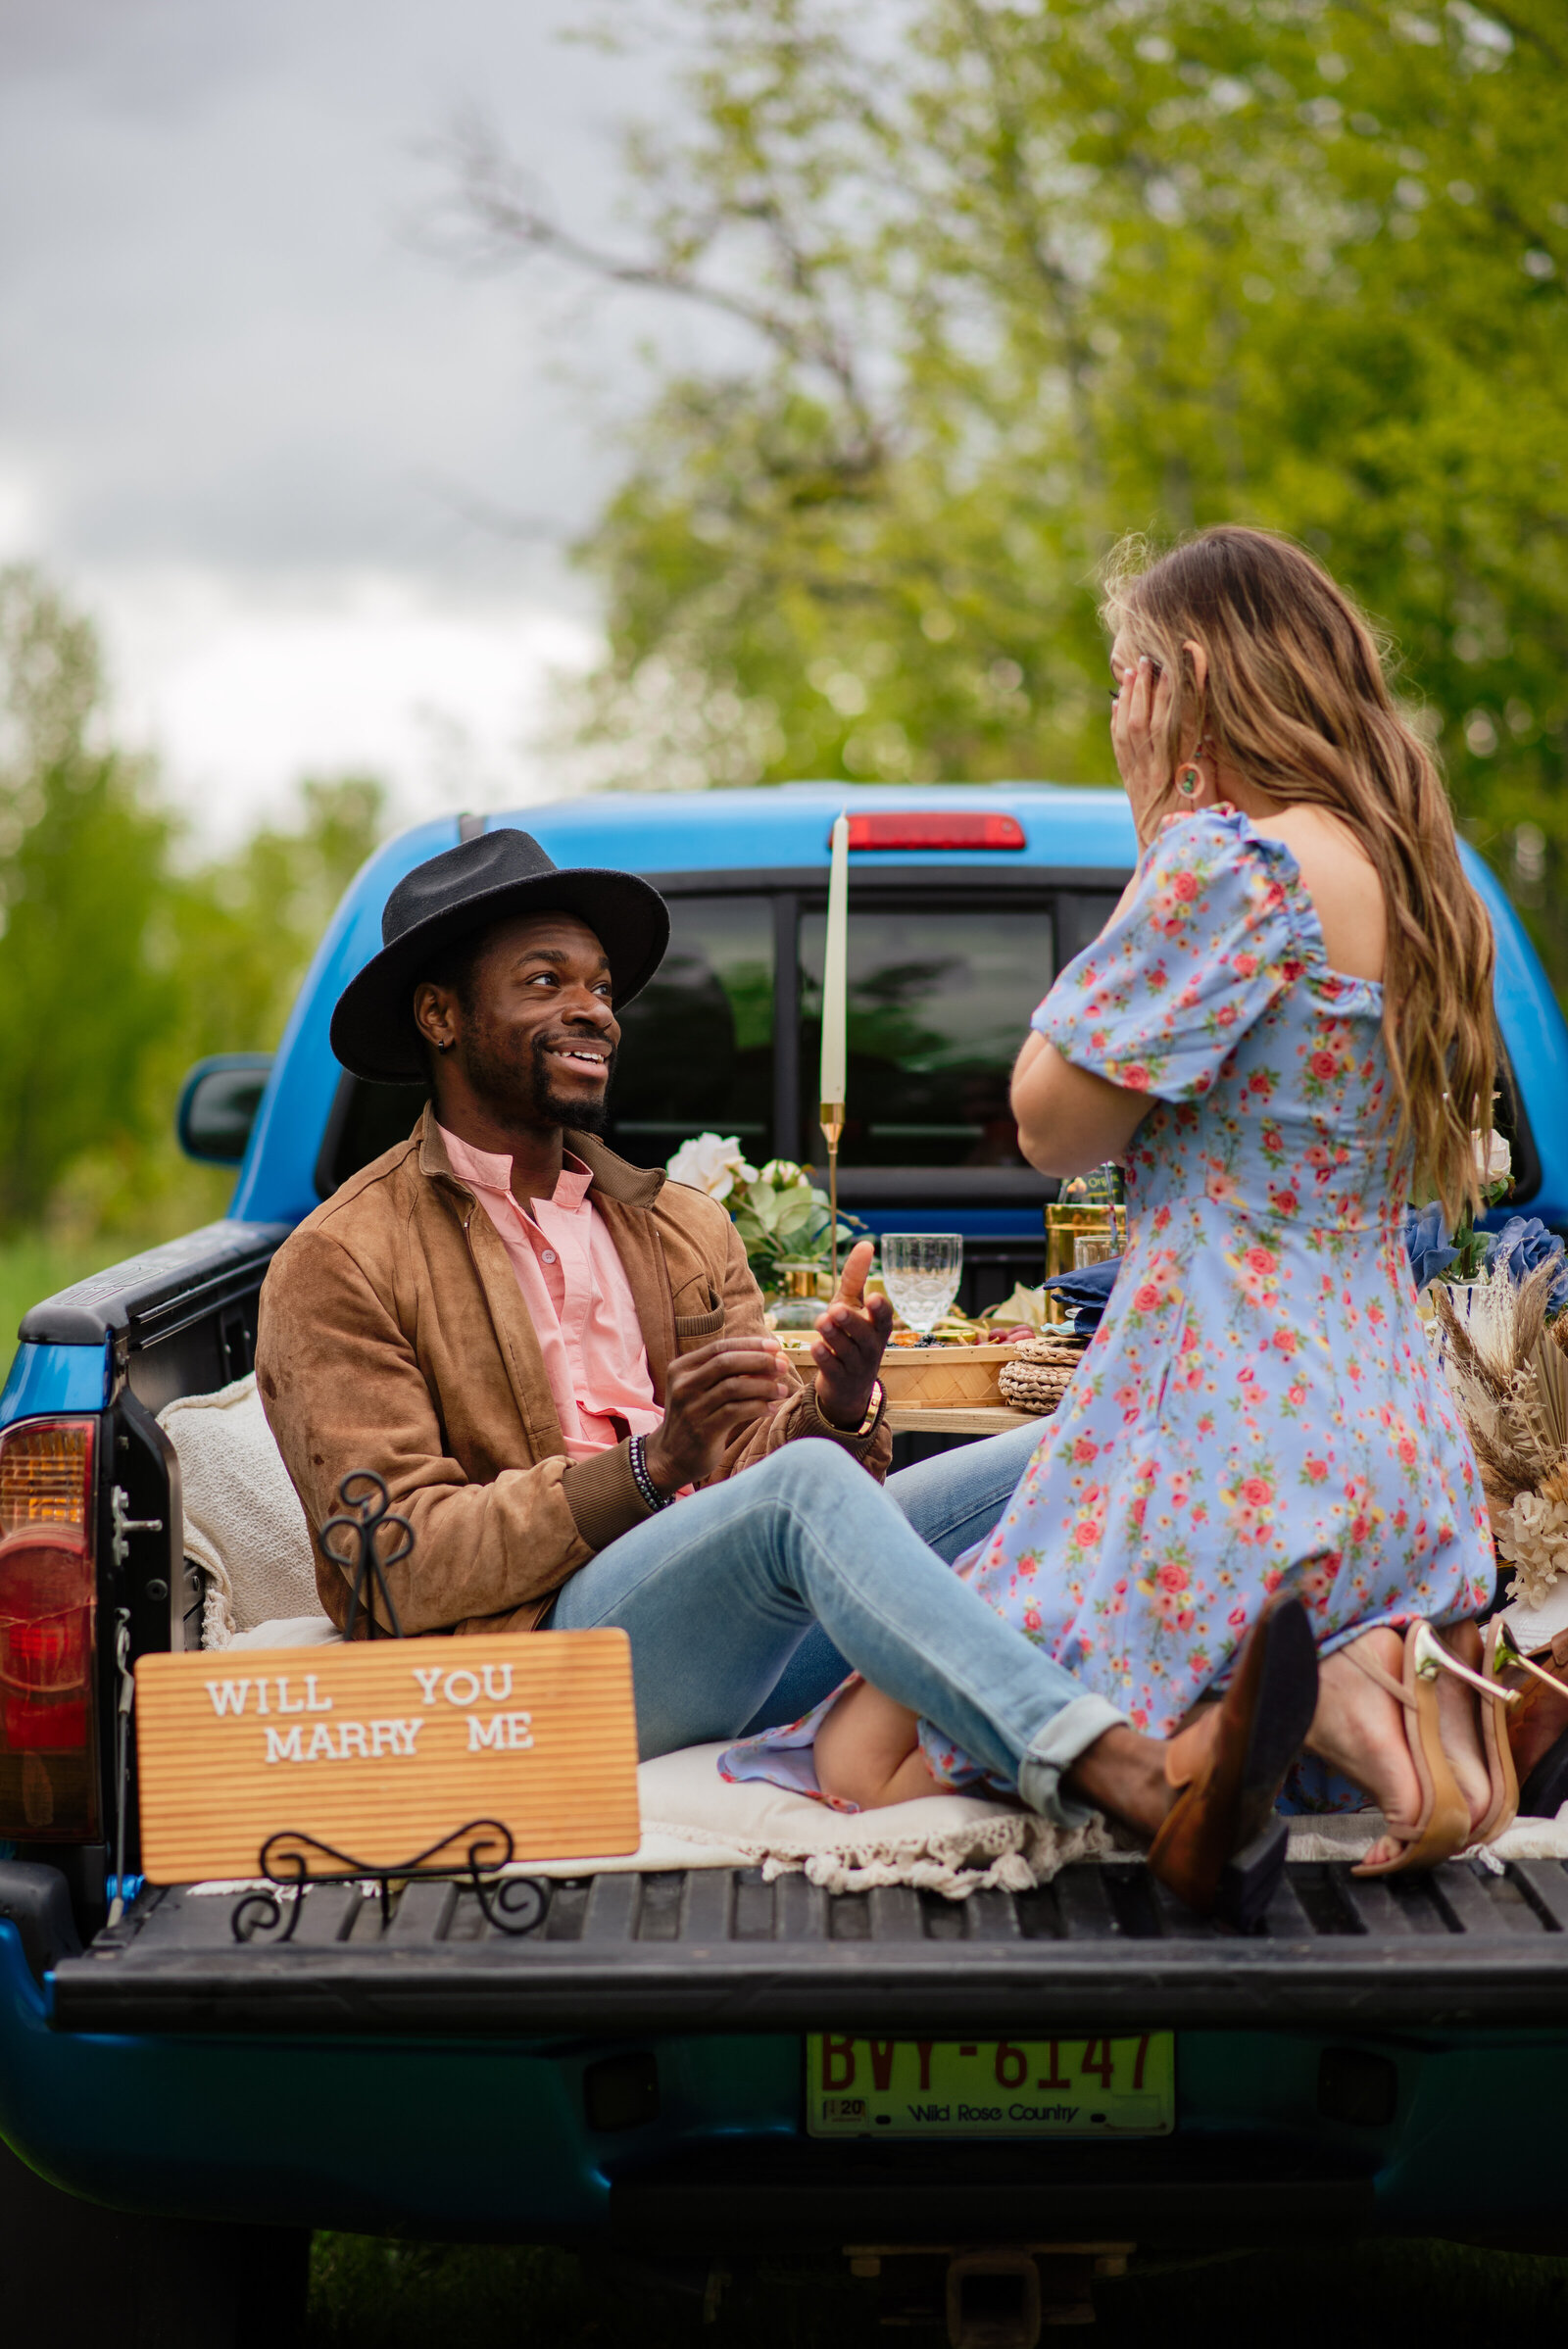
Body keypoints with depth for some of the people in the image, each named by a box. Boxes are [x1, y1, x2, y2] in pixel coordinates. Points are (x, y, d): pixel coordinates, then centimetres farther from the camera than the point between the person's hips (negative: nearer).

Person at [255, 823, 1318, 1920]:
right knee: (805, 1488, -33)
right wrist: (648, 1467, -19)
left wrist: (835, 1407, -12)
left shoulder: (686, 1227, 23)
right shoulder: (340, 1267, 3)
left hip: (738, 1645, 6)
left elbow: (754, 1462, 12)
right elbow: (401, 1564, -7)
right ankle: (1154, 1791, -50)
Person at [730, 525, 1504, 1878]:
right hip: (1401, 1453, 9)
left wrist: (1163, 840, -4)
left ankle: (1313, 1701, -14)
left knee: (867, 1764, -2)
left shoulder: (1237, 858, -15)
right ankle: (1386, 1667, 0)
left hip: (1236, 1452, -9)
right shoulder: (1407, 872, 13)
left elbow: (1055, 1124, -7)